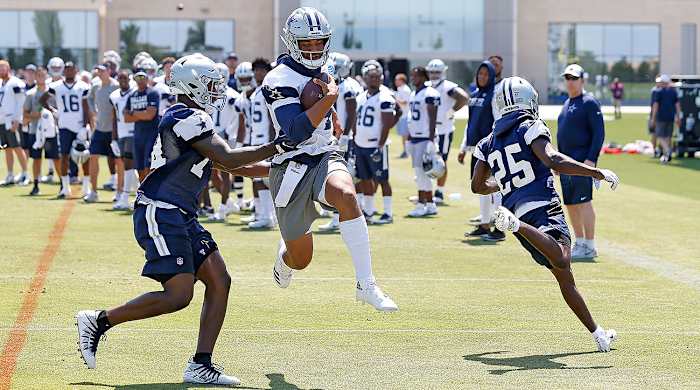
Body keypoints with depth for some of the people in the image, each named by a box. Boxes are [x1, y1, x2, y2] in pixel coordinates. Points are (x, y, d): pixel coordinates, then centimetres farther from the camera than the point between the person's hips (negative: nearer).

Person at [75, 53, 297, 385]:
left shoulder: (193, 120, 20)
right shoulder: (188, 117, -11)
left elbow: (235, 167, 25)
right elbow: (228, 159, -15)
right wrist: (276, 147, -9)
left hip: (181, 218, 10)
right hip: (160, 215, -10)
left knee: (219, 281, 3)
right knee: (178, 295, -15)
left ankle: (201, 366, 3)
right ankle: (99, 321, -3)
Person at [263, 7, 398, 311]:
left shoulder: (317, 70, 8)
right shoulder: (278, 81, -16)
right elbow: (296, 132, -28)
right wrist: (329, 99, -28)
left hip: (325, 156, 5)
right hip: (292, 168, -5)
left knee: (346, 195, -33)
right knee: (301, 259, 4)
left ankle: (366, 285, -30)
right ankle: (285, 254, 45)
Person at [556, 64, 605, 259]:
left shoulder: (589, 102, -8)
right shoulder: (567, 104, 18)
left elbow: (599, 133, -13)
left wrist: (591, 159, -21)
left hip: (582, 160, -9)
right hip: (566, 161, 9)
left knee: (584, 201, -11)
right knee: (570, 204, 11)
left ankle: (589, 247, -10)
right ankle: (579, 243, 20)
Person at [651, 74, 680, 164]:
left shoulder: (659, 92, -7)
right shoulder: (674, 92, 6)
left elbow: (655, 106, -9)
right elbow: (677, 105, 6)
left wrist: (653, 118, -6)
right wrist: (678, 117, 11)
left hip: (661, 117, -5)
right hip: (671, 117, 5)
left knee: (660, 136, -1)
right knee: (668, 136, 13)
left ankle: (667, 150, -26)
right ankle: (665, 156, 15)